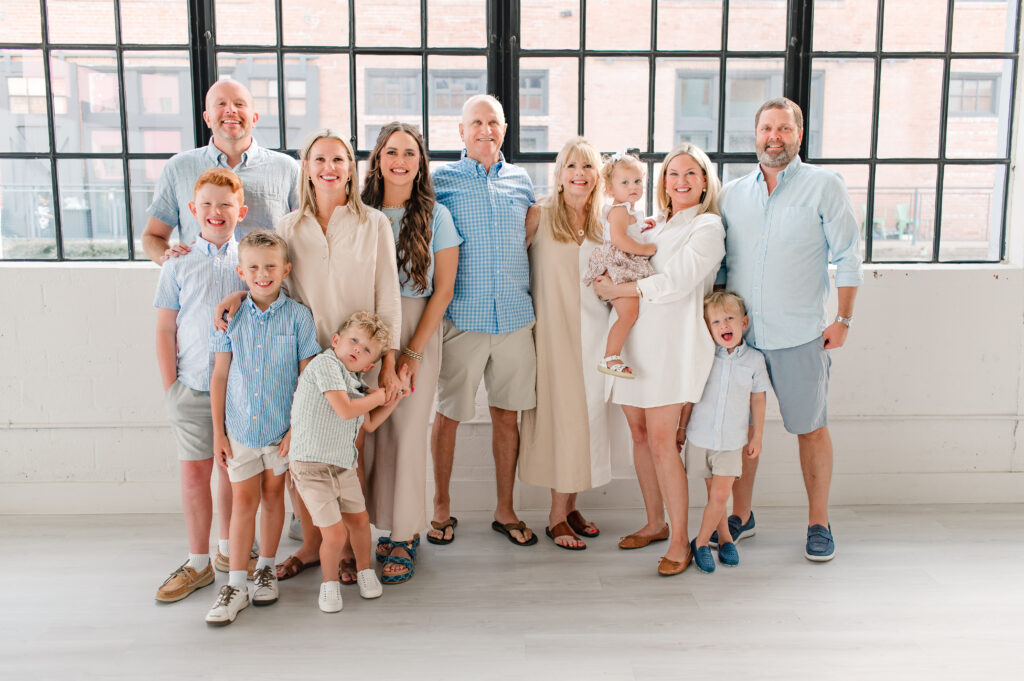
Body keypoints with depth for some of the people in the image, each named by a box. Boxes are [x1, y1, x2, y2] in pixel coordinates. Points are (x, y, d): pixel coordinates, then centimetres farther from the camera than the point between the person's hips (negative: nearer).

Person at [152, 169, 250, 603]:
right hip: (192, 388, 0)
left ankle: (229, 548, 28)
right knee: (194, 472, 3)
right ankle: (198, 563, 15)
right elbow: (165, 330, 3)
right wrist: (170, 387, 0)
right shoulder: (179, 264, 2)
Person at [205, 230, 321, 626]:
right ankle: (235, 585, 11)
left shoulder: (298, 316, -7)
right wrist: (218, 431, 2)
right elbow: (220, 376, 3)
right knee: (243, 500, 3)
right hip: (241, 427, 1)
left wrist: (298, 427, -9)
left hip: (282, 428, -1)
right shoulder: (232, 317, -1)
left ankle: (266, 568, 30)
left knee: (272, 495, 13)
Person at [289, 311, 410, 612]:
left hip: (343, 465, 8)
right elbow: (344, 409, -22)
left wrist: (396, 395, 13)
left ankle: (364, 570, 42)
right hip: (311, 466, -8)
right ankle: (329, 581, 20)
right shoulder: (325, 363, -14)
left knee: (359, 519, 16)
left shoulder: (355, 383, 12)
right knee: (335, 533, -7)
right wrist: (378, 396, -6)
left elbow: (369, 424, 20)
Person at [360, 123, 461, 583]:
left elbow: (443, 291, -1)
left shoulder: (435, 217, 2)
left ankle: (403, 536, 14)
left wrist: (413, 352, -7)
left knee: (406, 434, 1)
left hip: (417, 335, -1)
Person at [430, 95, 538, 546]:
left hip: (515, 317, 3)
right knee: (448, 413, 4)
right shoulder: (442, 179, 2)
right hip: (462, 316, -3)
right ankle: (441, 507, 22)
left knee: (507, 414, 9)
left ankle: (504, 510, 23)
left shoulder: (521, 181, 12)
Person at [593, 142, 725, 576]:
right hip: (634, 341, 6)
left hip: (673, 342, -6)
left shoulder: (708, 227, 0)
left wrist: (617, 290, -8)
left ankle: (679, 541, 0)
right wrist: (610, 285, 2)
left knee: (661, 441, -10)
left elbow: (675, 283, -12)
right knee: (640, 434, 8)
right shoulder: (652, 226, 21)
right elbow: (625, 270, 23)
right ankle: (655, 523, 22)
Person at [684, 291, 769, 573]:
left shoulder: (754, 359, -4)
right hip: (700, 436, 1)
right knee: (714, 494, 11)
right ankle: (725, 539, 29)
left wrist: (757, 437, 8)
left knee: (720, 496, -5)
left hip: (732, 441, -1)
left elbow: (758, 400, 5)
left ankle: (701, 543, 11)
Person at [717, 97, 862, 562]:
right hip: (738, 333, 3)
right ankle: (741, 516, 24)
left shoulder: (824, 185, -1)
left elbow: (848, 257, -1)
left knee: (810, 428, 5)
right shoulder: (731, 194, 9)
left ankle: (818, 523, 19)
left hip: (800, 335, -3)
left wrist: (843, 319, -4)